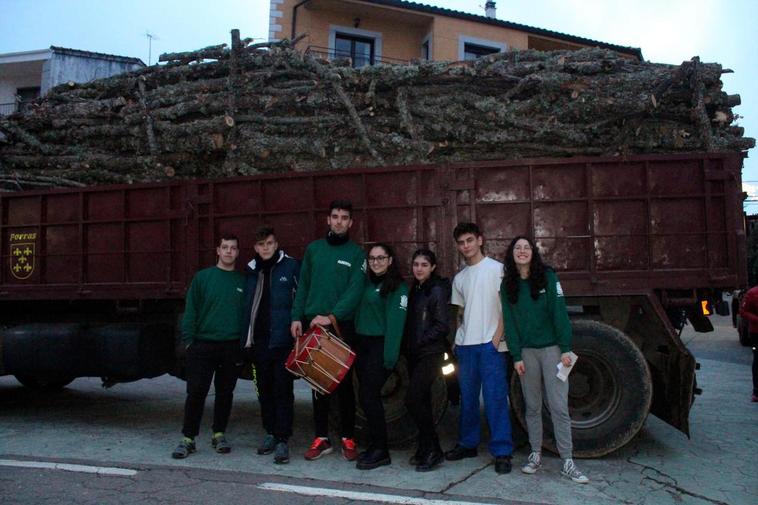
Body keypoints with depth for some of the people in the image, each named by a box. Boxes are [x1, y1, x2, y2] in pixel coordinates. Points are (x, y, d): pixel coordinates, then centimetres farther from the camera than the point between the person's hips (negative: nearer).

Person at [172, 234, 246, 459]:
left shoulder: (243, 281, 6)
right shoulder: (202, 277, 2)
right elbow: (191, 310, 1)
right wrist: (188, 340, -6)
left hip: (232, 347, 2)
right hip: (203, 345, -2)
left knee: (225, 393, 10)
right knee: (196, 392, -1)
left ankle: (219, 434, 25)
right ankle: (188, 438, 11)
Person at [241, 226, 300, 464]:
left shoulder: (291, 266, -3)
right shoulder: (251, 271, 11)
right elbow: (247, 306, 13)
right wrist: (245, 338, 8)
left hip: (283, 340, -5)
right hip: (259, 341, 5)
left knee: (283, 390, -2)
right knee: (264, 390, 14)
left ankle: (283, 440, 5)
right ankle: (270, 433, 28)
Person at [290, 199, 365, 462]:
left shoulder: (356, 254, 0)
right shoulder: (313, 249, 10)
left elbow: (355, 291, -10)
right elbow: (303, 286, 9)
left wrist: (332, 316, -21)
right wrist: (297, 317, -1)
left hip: (341, 326, -3)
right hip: (312, 324, 3)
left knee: (344, 384, 4)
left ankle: (348, 438, 16)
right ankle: (321, 438, 19)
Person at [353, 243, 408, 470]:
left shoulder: (397, 287, -7)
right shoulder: (368, 283, 16)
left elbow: (395, 323, -14)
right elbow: (360, 314, 14)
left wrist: (390, 357, -19)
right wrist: (354, 344, 4)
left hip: (380, 346, -7)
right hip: (362, 344, 7)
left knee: (368, 396, -10)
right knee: (368, 396, 9)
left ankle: (380, 451, 1)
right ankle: (375, 445, 21)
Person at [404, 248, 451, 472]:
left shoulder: (437, 290, -9)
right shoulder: (415, 289, 13)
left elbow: (442, 326, -14)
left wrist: (419, 341, -13)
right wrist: (407, 345, 7)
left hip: (430, 354, -7)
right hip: (414, 354, 8)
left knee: (413, 400, -12)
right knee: (421, 401, 11)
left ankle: (432, 451, 1)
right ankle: (425, 449, 22)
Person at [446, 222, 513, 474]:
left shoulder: (496, 269, -2)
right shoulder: (459, 278, 15)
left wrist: (497, 338, -13)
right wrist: (456, 340, 10)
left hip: (490, 344, -5)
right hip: (465, 345, 6)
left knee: (495, 398, -5)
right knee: (467, 397, 13)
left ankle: (502, 452, 2)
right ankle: (468, 443, 25)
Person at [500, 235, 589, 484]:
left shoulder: (547, 276, -2)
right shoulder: (507, 285, 6)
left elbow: (559, 312, -7)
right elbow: (509, 322, 5)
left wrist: (565, 348, -12)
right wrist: (516, 356, -2)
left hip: (551, 348, -2)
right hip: (526, 351, 3)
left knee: (559, 407, -4)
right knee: (532, 407, 9)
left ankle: (567, 463, 2)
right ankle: (535, 455, 19)